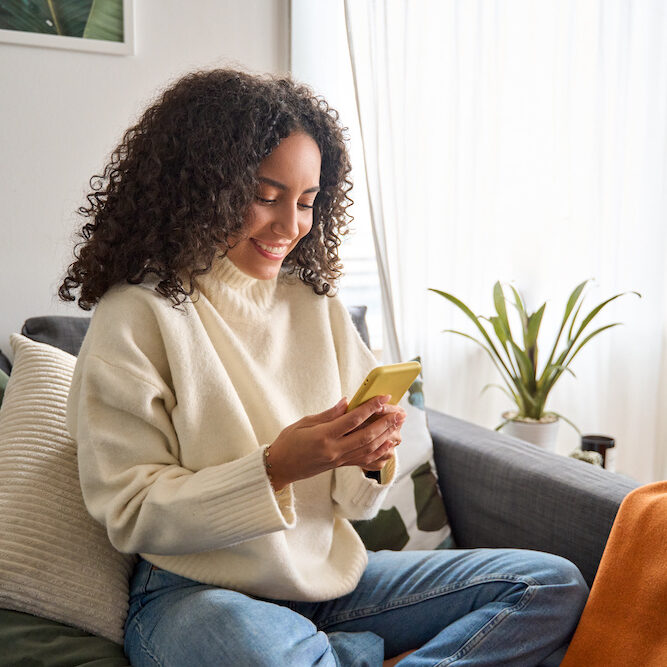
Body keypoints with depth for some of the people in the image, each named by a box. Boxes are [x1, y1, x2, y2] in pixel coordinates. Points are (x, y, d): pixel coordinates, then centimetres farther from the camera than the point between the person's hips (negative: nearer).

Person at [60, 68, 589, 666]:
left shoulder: (319, 307, 7)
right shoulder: (136, 316, -8)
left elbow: (353, 501, 9)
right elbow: (131, 516, -11)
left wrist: (374, 461, -14)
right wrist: (275, 467, -23)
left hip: (333, 577, 6)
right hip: (197, 594, -5)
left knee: (554, 585, -4)